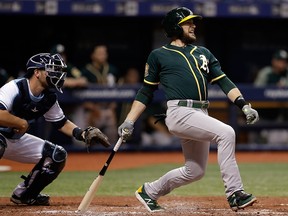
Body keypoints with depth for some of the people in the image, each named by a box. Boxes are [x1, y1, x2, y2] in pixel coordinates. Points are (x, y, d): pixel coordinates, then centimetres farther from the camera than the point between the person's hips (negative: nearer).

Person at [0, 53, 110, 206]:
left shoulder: (49, 97, -1)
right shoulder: (15, 88, -25)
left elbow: (61, 123, 12)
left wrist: (83, 134, -6)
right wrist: (23, 124, -26)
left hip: (16, 140, 8)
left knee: (57, 155, 1)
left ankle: (23, 194, 12)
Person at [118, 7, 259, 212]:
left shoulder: (203, 53, 21)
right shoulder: (159, 55, 8)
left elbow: (224, 82, 13)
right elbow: (146, 92, 11)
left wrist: (244, 105, -2)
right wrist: (129, 122, 4)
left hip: (201, 116, 7)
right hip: (180, 113, -7)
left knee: (195, 171, 10)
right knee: (226, 133, -25)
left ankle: (149, 192, 30)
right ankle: (235, 194, -25)